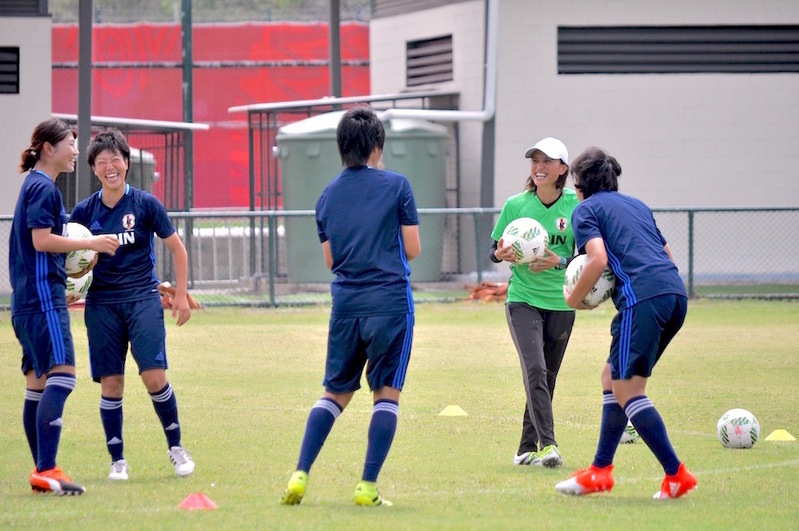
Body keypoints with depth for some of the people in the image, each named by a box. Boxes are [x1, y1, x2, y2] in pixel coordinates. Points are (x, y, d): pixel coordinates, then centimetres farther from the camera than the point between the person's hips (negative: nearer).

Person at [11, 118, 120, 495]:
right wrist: (91, 243, -14)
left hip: (28, 297, 11)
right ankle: (46, 471, -24)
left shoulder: (35, 186, 19)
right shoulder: (44, 188, -11)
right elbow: (41, 240, -19)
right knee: (61, 376, -17)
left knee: (39, 383, 10)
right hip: (43, 295, -11)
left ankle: (42, 471, 12)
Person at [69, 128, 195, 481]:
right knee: (110, 383, -1)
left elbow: (177, 248, 6)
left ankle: (175, 447, 7)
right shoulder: (85, 211, 4)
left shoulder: (145, 204, -2)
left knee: (154, 376, -13)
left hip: (142, 298, -2)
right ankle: (117, 460, 10)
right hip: (101, 303, 2)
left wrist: (181, 294, 2)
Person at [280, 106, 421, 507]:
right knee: (387, 393, 3)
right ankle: (367, 486, -4)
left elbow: (330, 259, 14)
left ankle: (300, 474, 1)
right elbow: (412, 249, 0)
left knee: (335, 394, 14)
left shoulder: (328, 195, 10)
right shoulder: (396, 186, -2)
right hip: (390, 303, -4)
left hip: (345, 304, 4)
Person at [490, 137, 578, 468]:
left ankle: (527, 449, 20)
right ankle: (547, 444, -24)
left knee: (546, 377, 8)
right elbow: (495, 250, 5)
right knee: (535, 370, -19)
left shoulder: (575, 206, -2)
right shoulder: (516, 205, -2)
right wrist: (502, 254, -18)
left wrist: (560, 261, -18)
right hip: (523, 300, -2)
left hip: (560, 303, 2)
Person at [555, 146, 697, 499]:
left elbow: (598, 258, -10)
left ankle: (676, 475, -11)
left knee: (627, 389, -4)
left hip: (642, 298, -8)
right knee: (613, 377, 18)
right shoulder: (637, 205, 28)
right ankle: (600, 471, 20)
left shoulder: (586, 209, 7)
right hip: (676, 293, 8)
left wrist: (575, 298, 5)